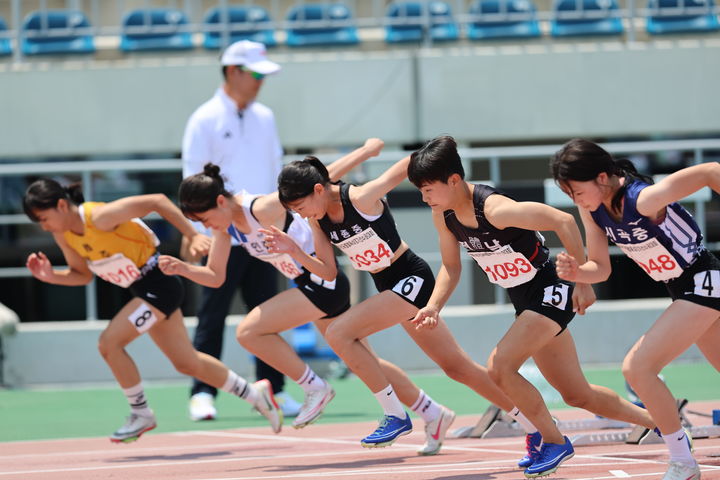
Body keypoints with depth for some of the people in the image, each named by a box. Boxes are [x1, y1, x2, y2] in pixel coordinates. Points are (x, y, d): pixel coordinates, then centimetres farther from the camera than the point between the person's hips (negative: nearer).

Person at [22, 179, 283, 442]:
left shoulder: (100, 217, -27)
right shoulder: (63, 234, -2)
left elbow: (156, 201, -25)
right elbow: (82, 274, 10)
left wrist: (193, 236, -27)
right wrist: (51, 275, -9)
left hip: (160, 284, -9)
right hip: (142, 290, 9)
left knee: (109, 343, -18)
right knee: (186, 363, 17)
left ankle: (141, 414, 0)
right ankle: (254, 393, 36)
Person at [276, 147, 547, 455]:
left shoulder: (361, 199, -22)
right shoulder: (317, 220, 0)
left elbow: (408, 166, -20)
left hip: (412, 279, -8)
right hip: (388, 287, 8)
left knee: (339, 334, -19)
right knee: (456, 366, 11)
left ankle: (395, 416, -11)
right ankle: (534, 425, 20)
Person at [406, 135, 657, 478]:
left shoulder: (495, 209, -29)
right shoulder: (443, 215, -5)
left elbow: (563, 222, -30)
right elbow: (451, 266, 10)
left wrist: (583, 282, -27)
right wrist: (433, 306, -7)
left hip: (549, 292, -9)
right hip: (525, 301, 9)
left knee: (500, 368, -22)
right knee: (577, 394, 14)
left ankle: (552, 441, -3)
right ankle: (661, 422, 33)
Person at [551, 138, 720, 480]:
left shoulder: (644, 199, -30)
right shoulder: (591, 208, -7)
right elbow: (601, 268, 1)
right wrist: (576, 272, -20)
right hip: (682, 290, 9)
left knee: (637, 367, -17)